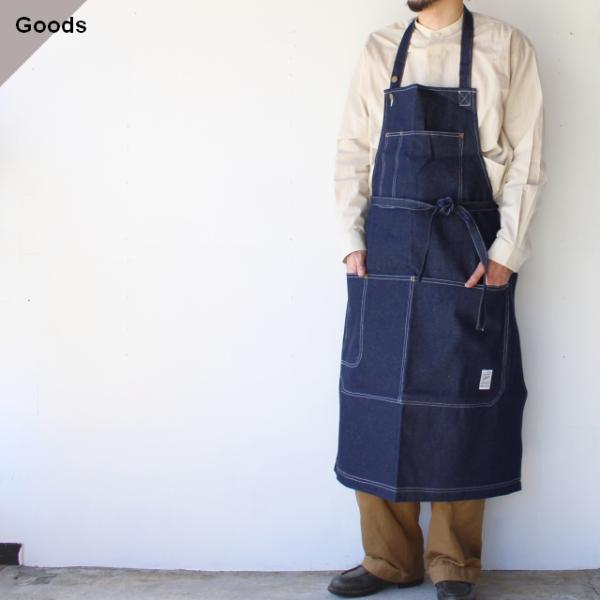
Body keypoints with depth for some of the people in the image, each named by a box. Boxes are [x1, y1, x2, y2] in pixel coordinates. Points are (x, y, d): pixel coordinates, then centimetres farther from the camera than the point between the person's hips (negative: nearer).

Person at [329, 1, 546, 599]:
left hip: (469, 254, -3)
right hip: (385, 248, 3)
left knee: (460, 409, 3)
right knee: (377, 402, 5)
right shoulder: (380, 50, 10)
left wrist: (506, 253, -8)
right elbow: (352, 151, 8)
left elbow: (525, 160, -1)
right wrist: (352, 242, 0)